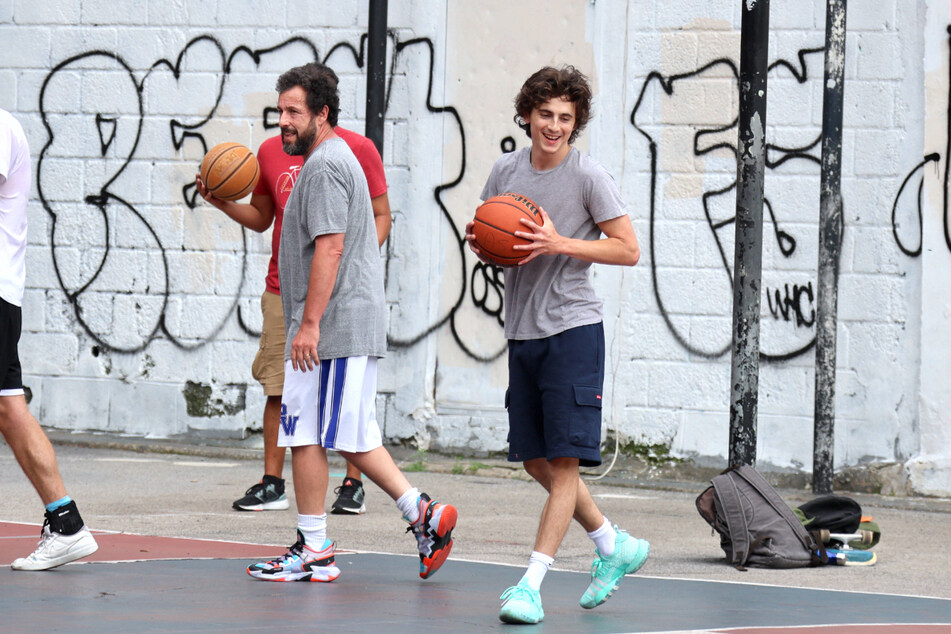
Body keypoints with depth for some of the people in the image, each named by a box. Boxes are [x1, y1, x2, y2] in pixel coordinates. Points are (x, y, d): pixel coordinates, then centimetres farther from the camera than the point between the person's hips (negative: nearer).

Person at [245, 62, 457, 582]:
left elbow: (329, 248, -21)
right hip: (356, 325, 10)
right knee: (351, 436, 13)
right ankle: (421, 513, 8)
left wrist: (310, 324, -23)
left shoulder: (325, 165, -13)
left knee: (305, 434, -4)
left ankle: (313, 552, 0)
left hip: (329, 327, -10)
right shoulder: (337, 158, 21)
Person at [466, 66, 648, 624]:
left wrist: (560, 244, -18)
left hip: (574, 330, -7)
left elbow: (629, 249, -9)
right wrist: (479, 243, -4)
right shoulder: (507, 170, 8)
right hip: (523, 331, 7)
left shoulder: (589, 176, -8)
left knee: (565, 460, -8)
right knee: (536, 460, 11)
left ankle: (532, 585, -9)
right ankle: (616, 546, 28)